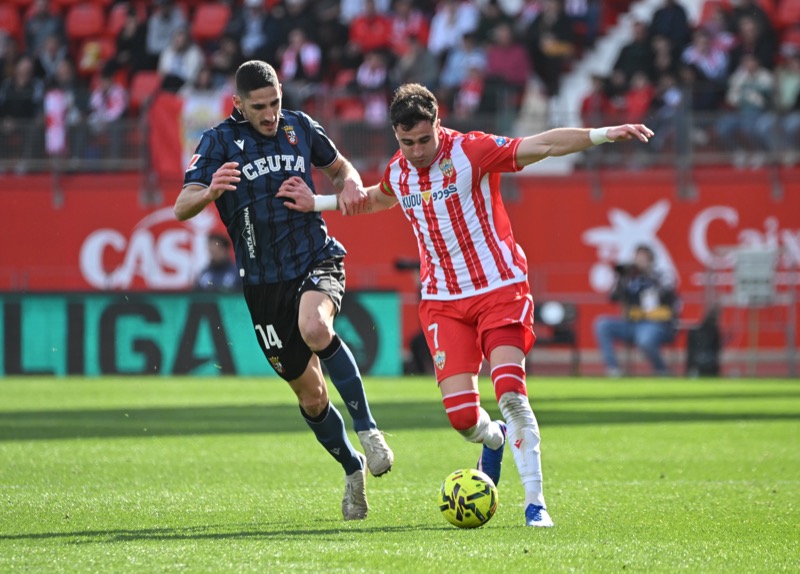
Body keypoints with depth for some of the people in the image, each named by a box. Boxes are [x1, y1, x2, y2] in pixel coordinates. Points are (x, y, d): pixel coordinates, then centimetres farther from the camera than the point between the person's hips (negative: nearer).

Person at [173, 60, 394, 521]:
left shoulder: (300, 127, 3)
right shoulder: (219, 143, -5)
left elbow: (339, 166, 21)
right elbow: (182, 207, -15)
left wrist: (350, 184, -3)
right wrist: (209, 193, -38)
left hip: (317, 259, 0)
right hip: (264, 282, 0)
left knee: (314, 327, -36)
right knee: (310, 395, 4)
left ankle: (367, 429, -25)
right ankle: (353, 469, 28)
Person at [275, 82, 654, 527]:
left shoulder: (471, 151, -11)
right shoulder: (398, 172, 5)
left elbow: (543, 145, -20)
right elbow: (376, 199, 31)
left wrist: (602, 135, -33)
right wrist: (317, 203, 31)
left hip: (499, 288, -4)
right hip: (443, 301, 4)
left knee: (511, 393, -20)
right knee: (462, 415, -7)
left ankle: (535, 502, -15)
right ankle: (493, 439, 31)